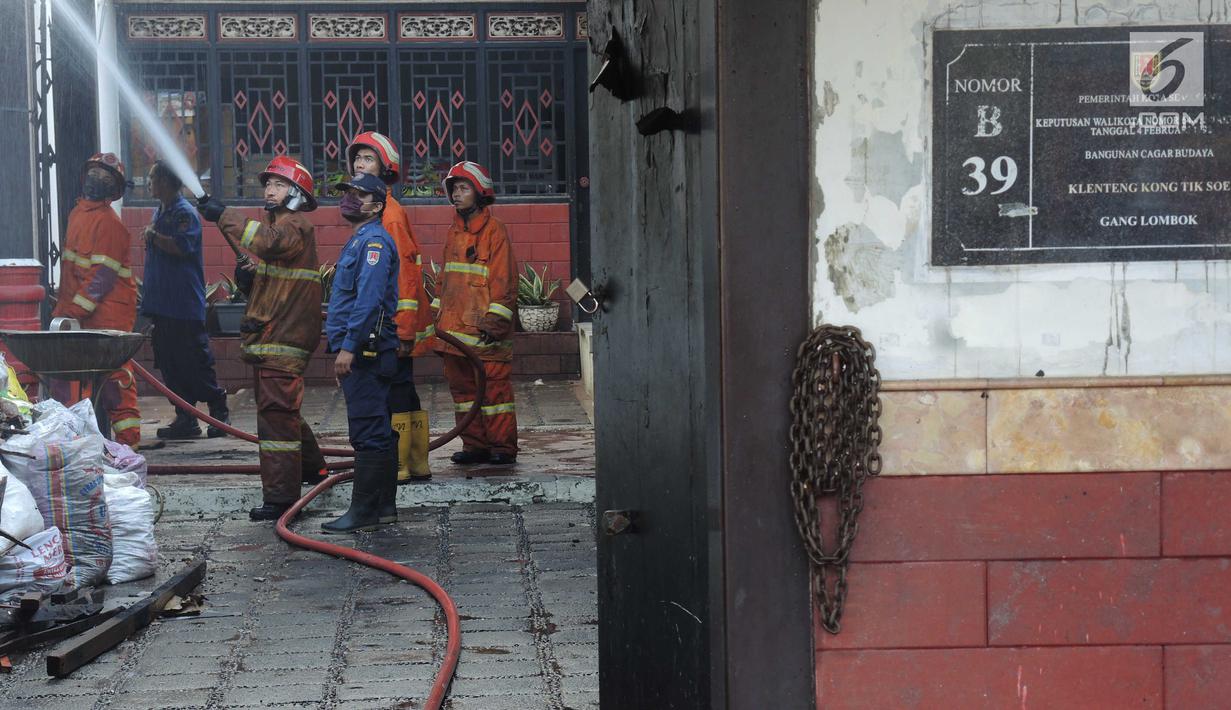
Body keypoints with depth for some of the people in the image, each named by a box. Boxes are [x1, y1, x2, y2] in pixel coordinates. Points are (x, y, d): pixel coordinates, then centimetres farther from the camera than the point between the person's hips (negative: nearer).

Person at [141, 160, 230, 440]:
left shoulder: (185, 213, -10)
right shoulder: (159, 212, 18)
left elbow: (181, 247, -25)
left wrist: (154, 236, -10)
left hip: (185, 307, -9)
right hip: (163, 306, 9)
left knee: (196, 363, -6)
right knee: (169, 365, 8)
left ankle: (220, 413, 3)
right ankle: (185, 419, 13)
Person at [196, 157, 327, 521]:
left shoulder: (296, 225, -10)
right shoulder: (272, 222, 23)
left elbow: (270, 243, -33)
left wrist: (224, 215, -29)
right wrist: (249, 276, 4)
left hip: (285, 337, -11)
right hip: (266, 334, 11)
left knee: (276, 412, -14)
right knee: (280, 409, 23)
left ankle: (279, 497, -15)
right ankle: (311, 467, 41)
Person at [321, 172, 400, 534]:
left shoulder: (374, 240, -12)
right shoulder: (359, 240, 21)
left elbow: (368, 300, -22)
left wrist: (348, 347, -26)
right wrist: (344, 348, 23)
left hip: (366, 352, -11)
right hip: (360, 352, 11)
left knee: (368, 434, -9)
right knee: (377, 432, 13)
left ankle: (364, 511, -8)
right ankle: (383, 506, 19)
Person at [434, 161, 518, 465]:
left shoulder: (494, 230, -5)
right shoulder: (454, 232, 17)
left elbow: (504, 278, -9)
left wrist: (496, 320, -14)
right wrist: (438, 314, 20)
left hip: (484, 328, -8)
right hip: (455, 326, 8)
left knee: (494, 386, -4)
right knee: (462, 386, 10)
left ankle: (502, 447, 3)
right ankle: (475, 445, 17)